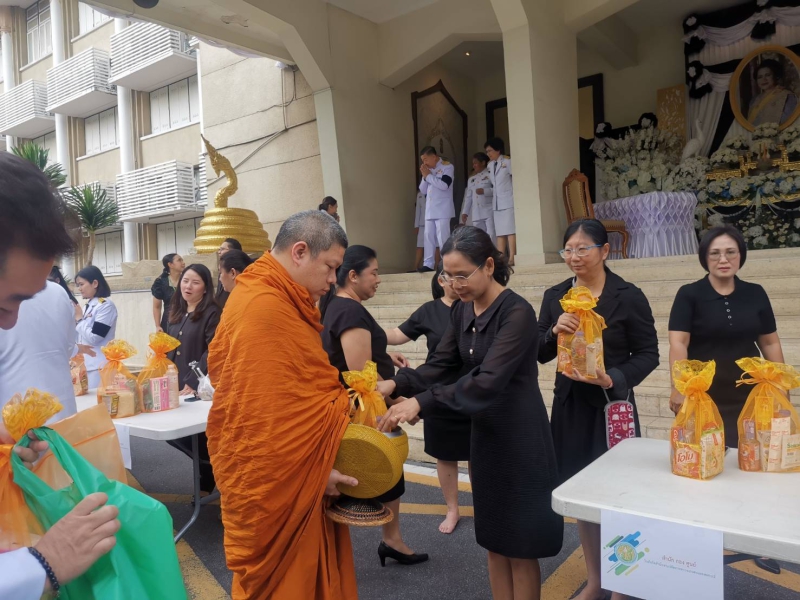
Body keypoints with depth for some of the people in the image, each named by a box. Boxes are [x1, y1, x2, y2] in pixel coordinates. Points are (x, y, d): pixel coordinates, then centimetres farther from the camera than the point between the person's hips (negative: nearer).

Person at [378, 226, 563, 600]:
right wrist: (397, 384, -16)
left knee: (521, 544, 7)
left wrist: (421, 402, -37)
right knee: (494, 540, 18)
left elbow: (489, 380, -31)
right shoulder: (461, 311, 3)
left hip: (520, 437, -7)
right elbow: (442, 364, 1)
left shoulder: (517, 312, -21)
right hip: (484, 434, 7)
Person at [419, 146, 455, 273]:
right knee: (429, 236, 3)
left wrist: (428, 175, -10)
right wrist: (424, 176, 0)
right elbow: (423, 190, 15)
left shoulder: (447, 167, -3)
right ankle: (428, 264, 5)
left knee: (442, 237, -9)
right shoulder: (429, 170, 15)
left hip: (442, 210, -7)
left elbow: (444, 185, -19)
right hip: (430, 210, 7)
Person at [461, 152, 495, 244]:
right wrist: (465, 212, 12)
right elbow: (468, 197, 19)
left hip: (489, 211, -6)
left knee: (491, 237, -11)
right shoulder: (471, 179, 23)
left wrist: (484, 191, -17)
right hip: (477, 214, 6)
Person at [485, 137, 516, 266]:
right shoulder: (490, 165, 14)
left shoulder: (507, 162, -3)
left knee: (510, 230, -9)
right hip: (497, 202, 6)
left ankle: (511, 258, -12)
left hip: (508, 201, -6)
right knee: (500, 232, 2)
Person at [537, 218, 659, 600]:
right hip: (569, 407, 4)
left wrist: (613, 379, -21)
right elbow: (540, 354, 4)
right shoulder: (554, 296, 4)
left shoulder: (629, 296, -8)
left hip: (611, 407, -4)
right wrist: (554, 330, -17)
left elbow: (648, 353, -5)